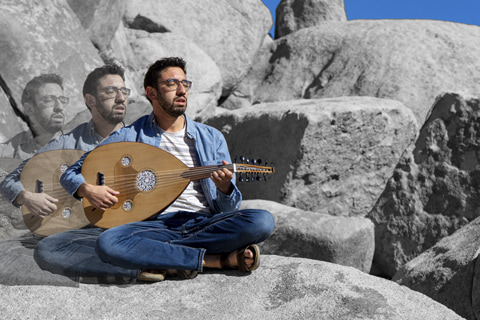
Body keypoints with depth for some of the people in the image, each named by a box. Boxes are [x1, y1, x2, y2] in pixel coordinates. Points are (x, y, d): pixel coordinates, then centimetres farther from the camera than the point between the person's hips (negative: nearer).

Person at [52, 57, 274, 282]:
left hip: (205, 224, 1)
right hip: (156, 225, -1)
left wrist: (225, 188, -14)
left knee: (263, 221, -26)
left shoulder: (212, 138, 12)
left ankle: (157, 257, -20)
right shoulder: (129, 137, 8)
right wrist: (87, 189, -11)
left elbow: (229, 210, 10)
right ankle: (221, 260, -23)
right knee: (107, 243, -33)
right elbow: (71, 174, 11)